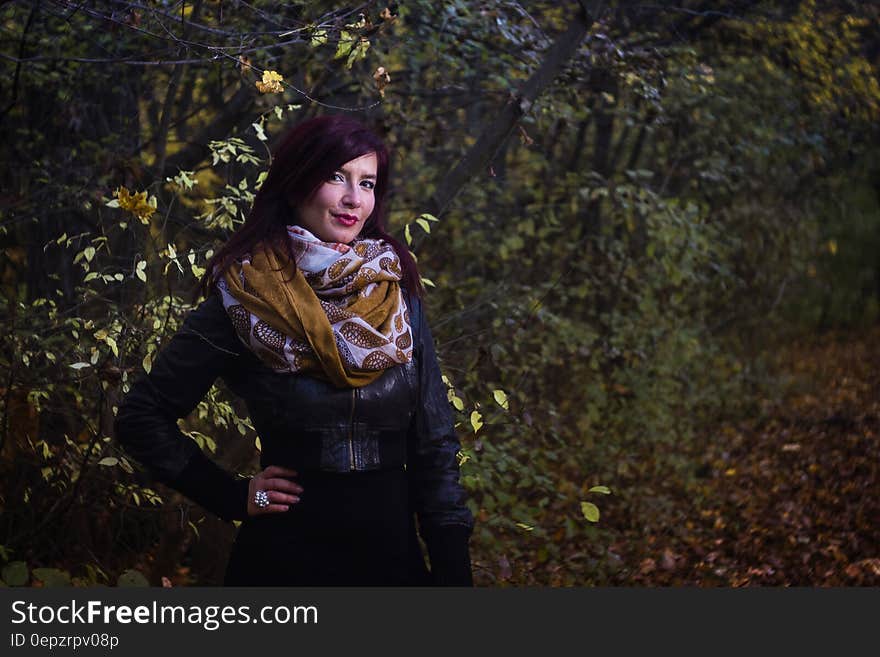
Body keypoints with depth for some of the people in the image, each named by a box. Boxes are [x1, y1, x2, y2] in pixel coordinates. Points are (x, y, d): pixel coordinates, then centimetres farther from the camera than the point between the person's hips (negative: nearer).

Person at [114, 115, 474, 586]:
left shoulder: (398, 292, 0)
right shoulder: (243, 298, -9)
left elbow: (433, 442, 2)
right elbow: (141, 417, -3)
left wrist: (453, 571, -2)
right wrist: (234, 497, -7)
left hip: (393, 550, 4)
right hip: (285, 555, -3)